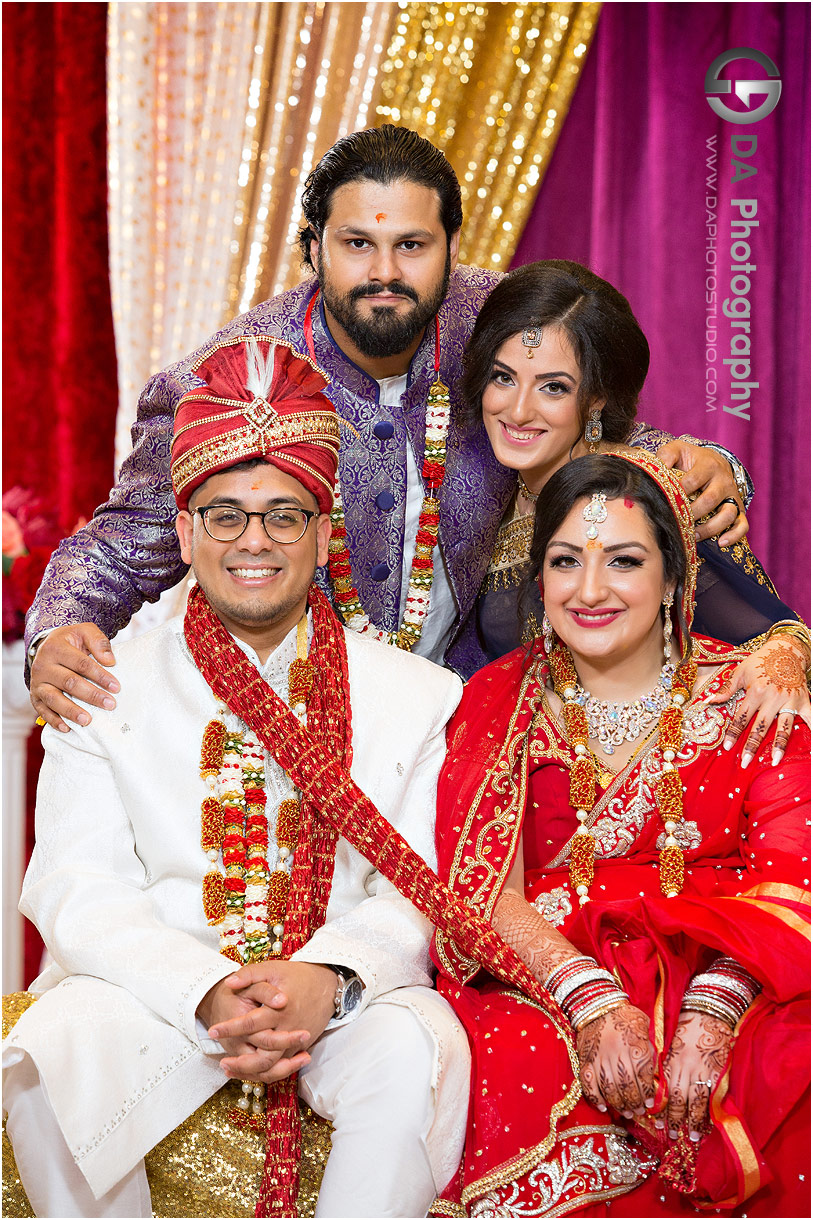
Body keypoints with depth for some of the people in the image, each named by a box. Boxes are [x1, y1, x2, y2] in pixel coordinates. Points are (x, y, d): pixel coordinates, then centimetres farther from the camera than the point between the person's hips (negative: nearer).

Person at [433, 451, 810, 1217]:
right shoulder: (500, 702, 9)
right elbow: (482, 887, -2)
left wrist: (713, 1011, -22)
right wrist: (592, 999, -20)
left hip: (726, 976, 0)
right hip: (540, 976, 0)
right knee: (514, 1070, -34)